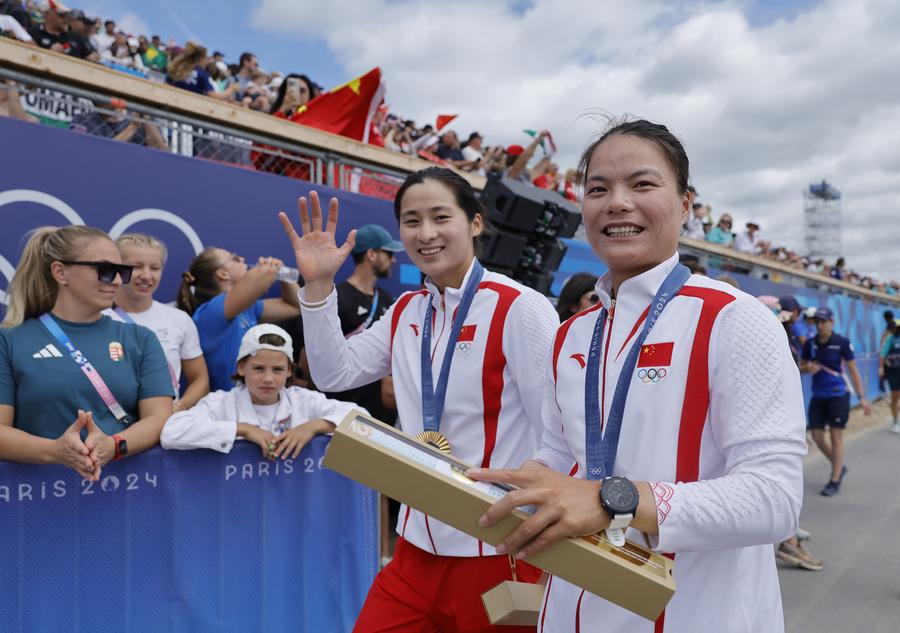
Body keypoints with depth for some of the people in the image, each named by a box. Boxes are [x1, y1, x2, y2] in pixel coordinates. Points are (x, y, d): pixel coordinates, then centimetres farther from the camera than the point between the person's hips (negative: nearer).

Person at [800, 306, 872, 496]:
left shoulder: (842, 343, -9)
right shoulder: (810, 344, 2)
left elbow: (853, 371, -5)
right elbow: (801, 367, 13)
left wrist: (862, 397, -6)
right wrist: (808, 368, -12)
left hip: (838, 396, -4)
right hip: (818, 397, 4)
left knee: (836, 438, 2)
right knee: (817, 438, 6)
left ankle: (835, 481, 13)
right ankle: (839, 467, 31)